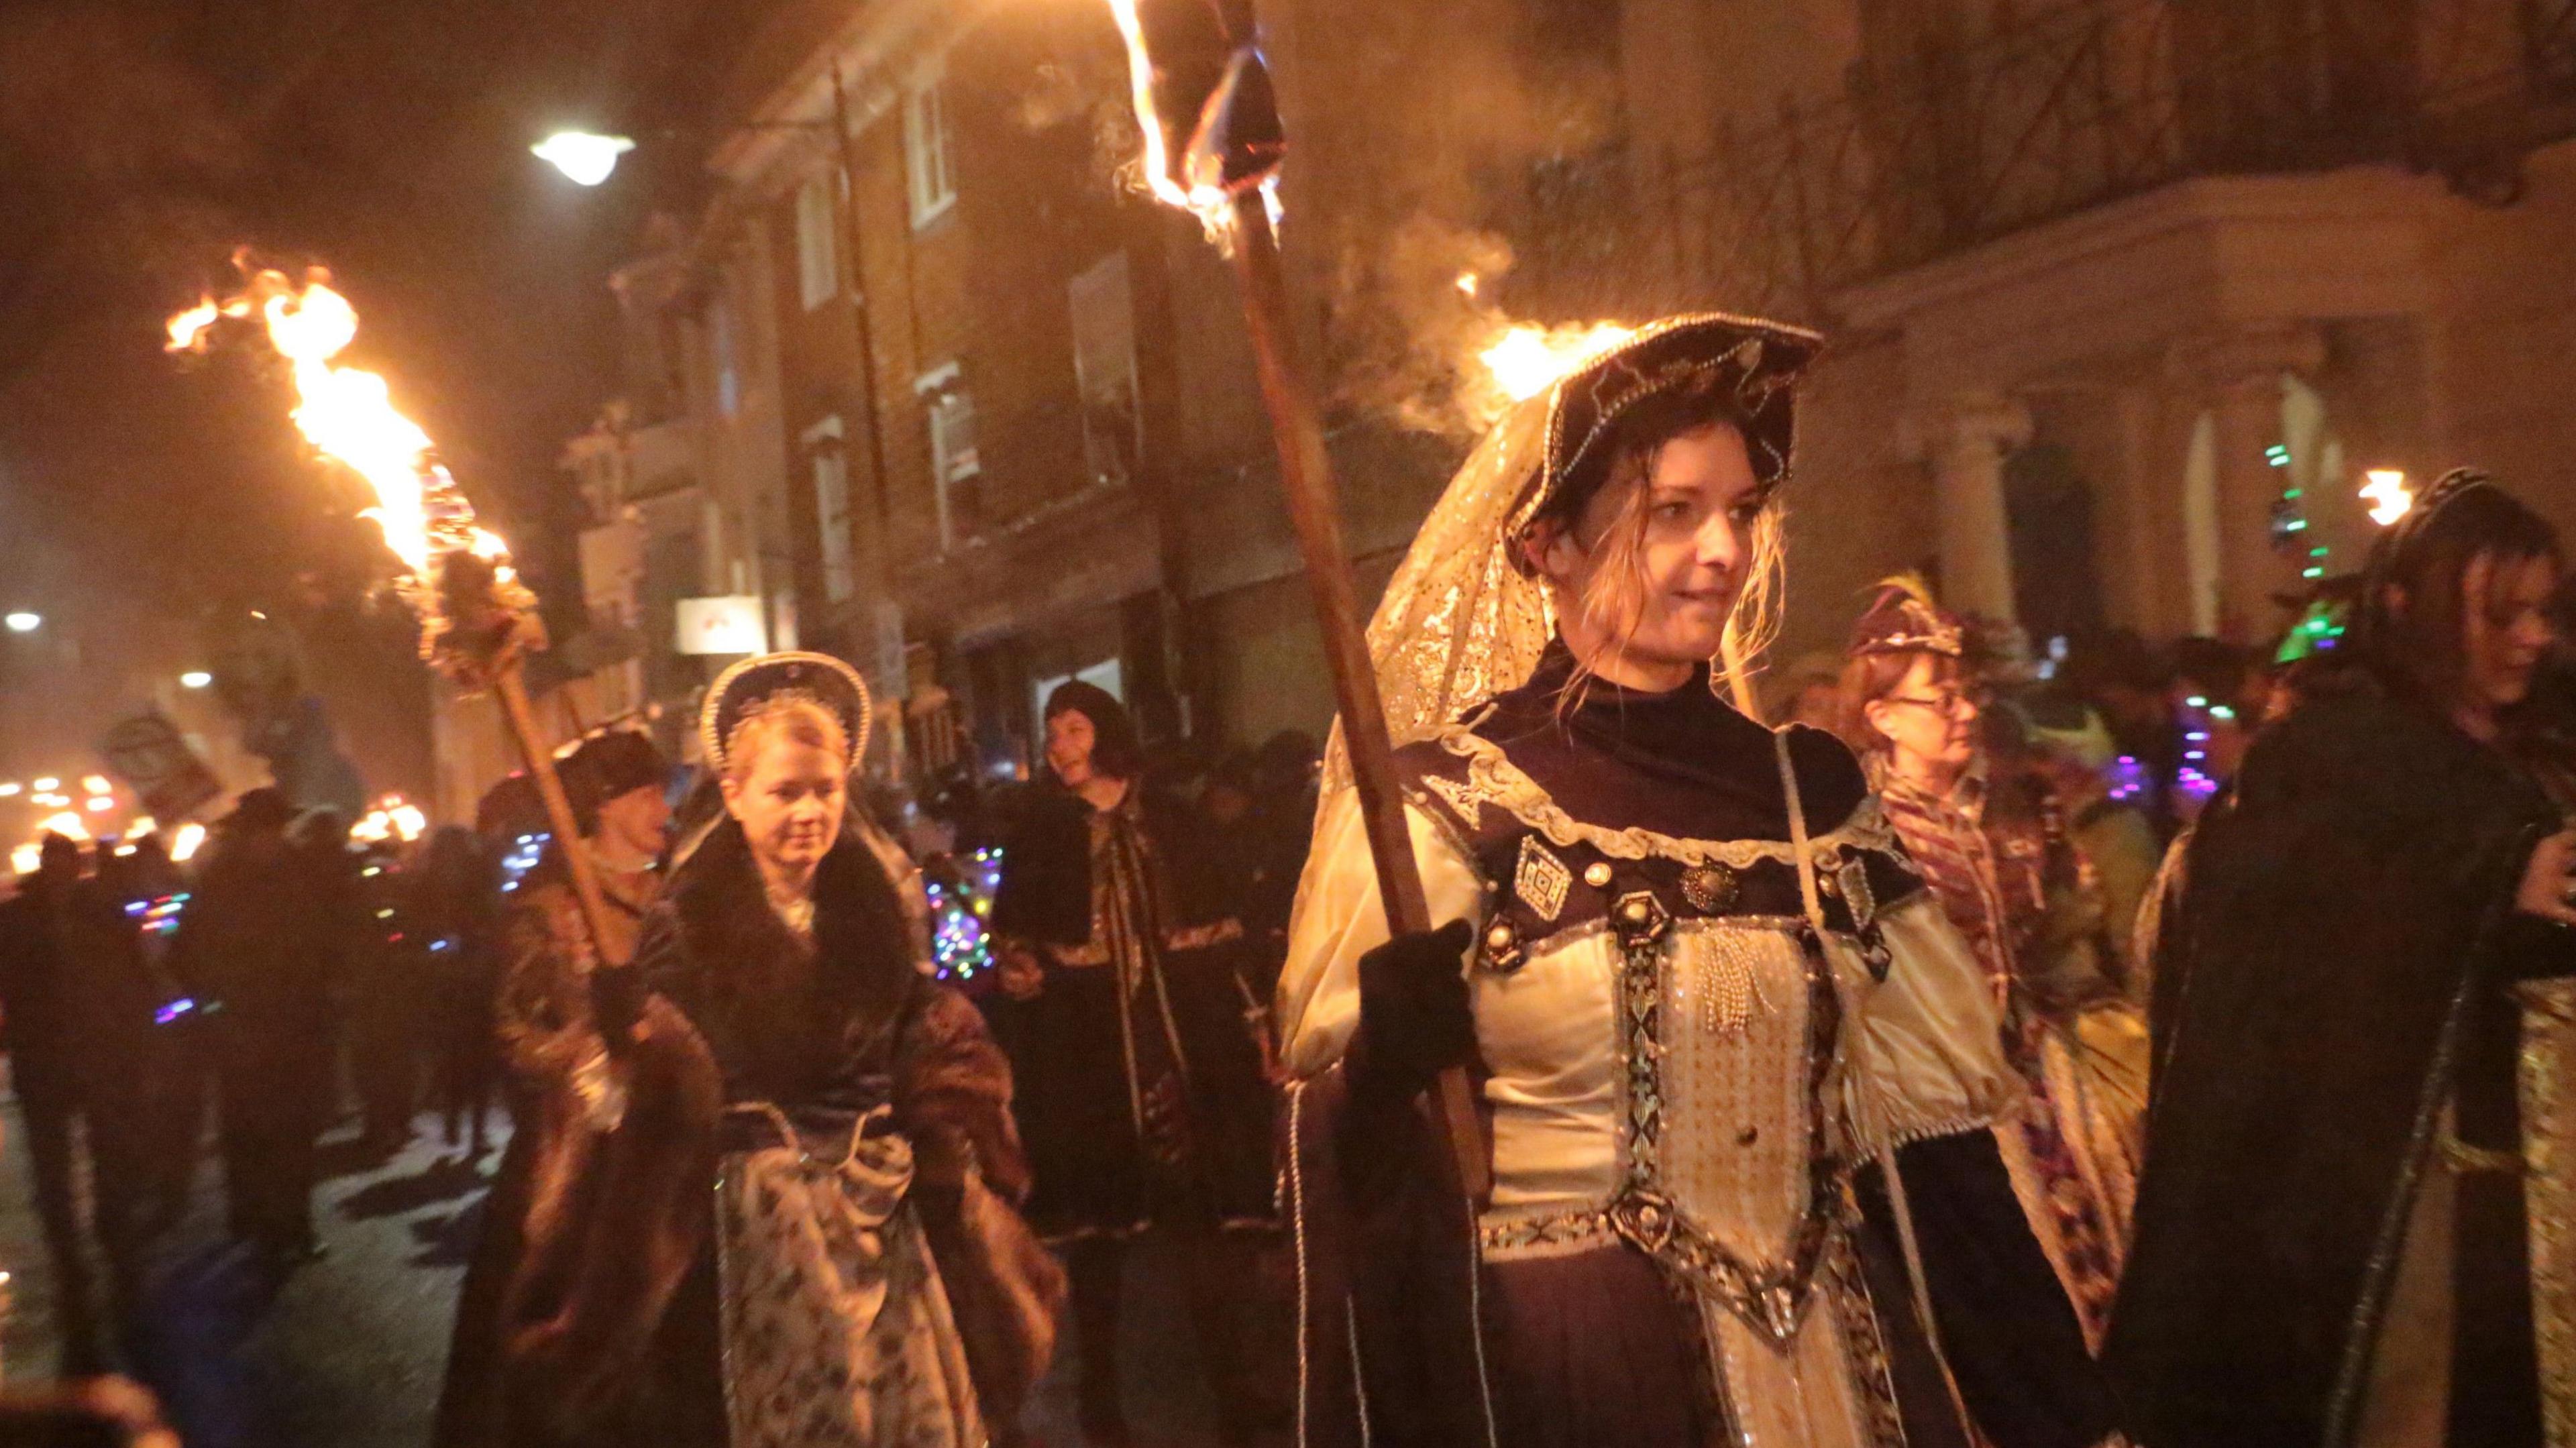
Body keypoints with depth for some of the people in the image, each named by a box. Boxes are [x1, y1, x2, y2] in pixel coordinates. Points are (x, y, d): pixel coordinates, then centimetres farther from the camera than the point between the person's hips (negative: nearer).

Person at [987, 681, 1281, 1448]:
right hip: (1085, 1057, -1)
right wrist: (1028, 1063, -10)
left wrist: (1247, 1025, 2)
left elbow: (1219, 937, 10)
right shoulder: (1038, 835, 6)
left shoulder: (1169, 826, 10)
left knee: (1209, 1213, 0)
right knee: (1096, 1220, 4)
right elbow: (1013, 953, 3)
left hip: (1181, 1046, 1)